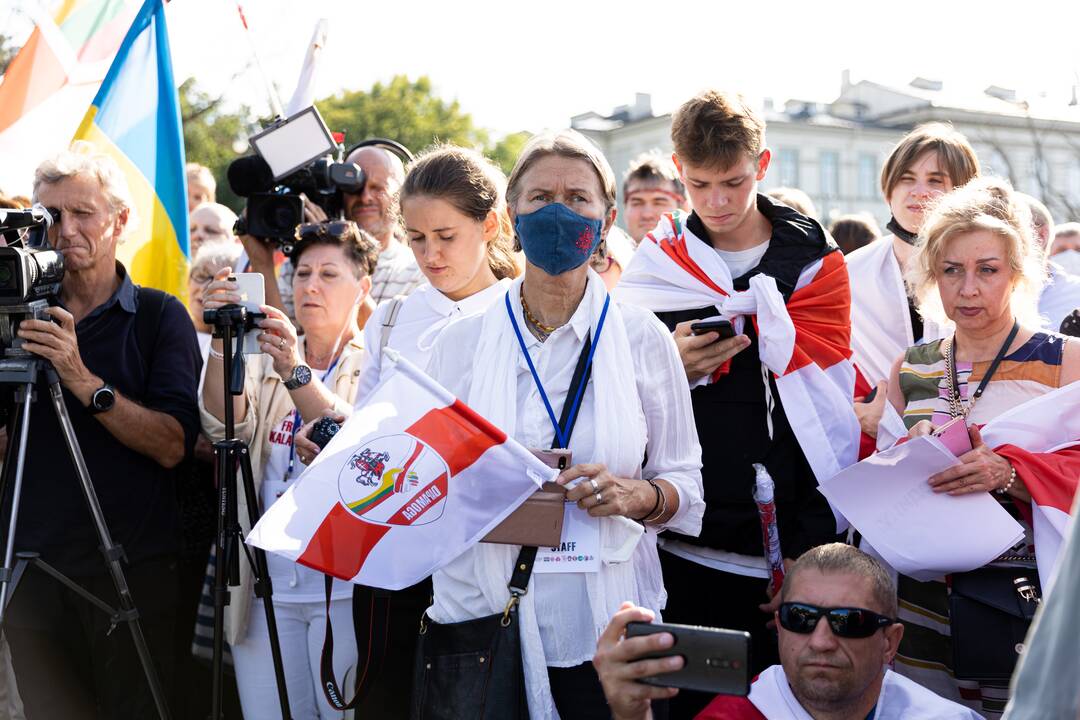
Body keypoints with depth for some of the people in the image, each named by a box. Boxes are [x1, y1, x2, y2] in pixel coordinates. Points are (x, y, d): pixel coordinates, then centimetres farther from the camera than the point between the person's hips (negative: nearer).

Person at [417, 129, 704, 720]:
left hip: (603, 629, 0)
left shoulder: (643, 337, 1)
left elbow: (686, 483, 4)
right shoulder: (459, 342, 3)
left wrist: (637, 495, -16)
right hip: (480, 606, 1)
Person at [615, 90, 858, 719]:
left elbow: (834, 415, 0)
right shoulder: (656, 265, 8)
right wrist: (669, 369, -12)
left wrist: (821, 552, -7)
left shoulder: (816, 263, 3)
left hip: (791, 551, -1)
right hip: (682, 549, 1)